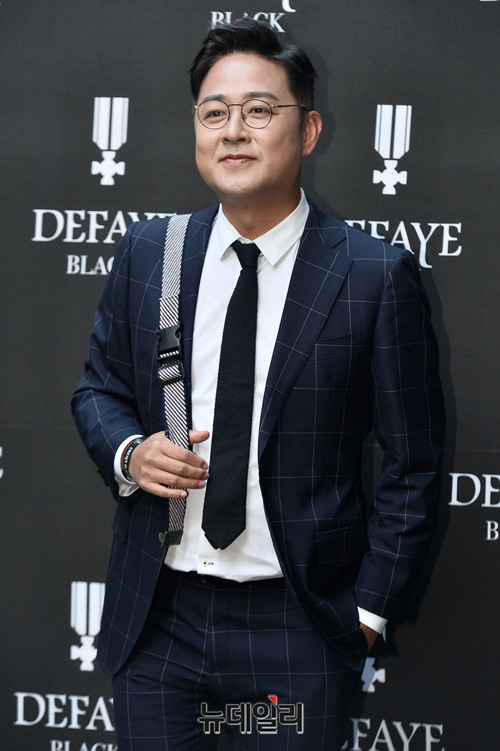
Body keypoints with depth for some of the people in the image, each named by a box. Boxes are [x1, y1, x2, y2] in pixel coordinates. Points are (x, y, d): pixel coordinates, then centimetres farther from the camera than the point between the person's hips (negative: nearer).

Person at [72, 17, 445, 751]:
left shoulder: (378, 276, -8)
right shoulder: (146, 252, 3)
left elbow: (412, 465, -4)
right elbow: (99, 389, 14)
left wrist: (371, 609, -5)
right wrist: (129, 453, -7)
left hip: (298, 633, -3)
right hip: (157, 616, 3)